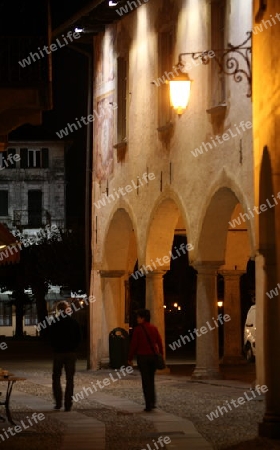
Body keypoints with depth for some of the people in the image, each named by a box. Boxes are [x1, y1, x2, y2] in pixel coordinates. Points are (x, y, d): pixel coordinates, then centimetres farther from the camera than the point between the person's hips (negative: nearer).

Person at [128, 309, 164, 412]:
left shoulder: (138, 329, -8)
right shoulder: (154, 328, 5)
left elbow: (133, 345, -8)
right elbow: (159, 343, 5)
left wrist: (130, 358, -1)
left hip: (142, 357, -4)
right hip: (153, 356, 4)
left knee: (146, 381, -1)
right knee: (151, 380, 17)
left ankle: (149, 405, -4)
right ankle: (152, 402, 13)